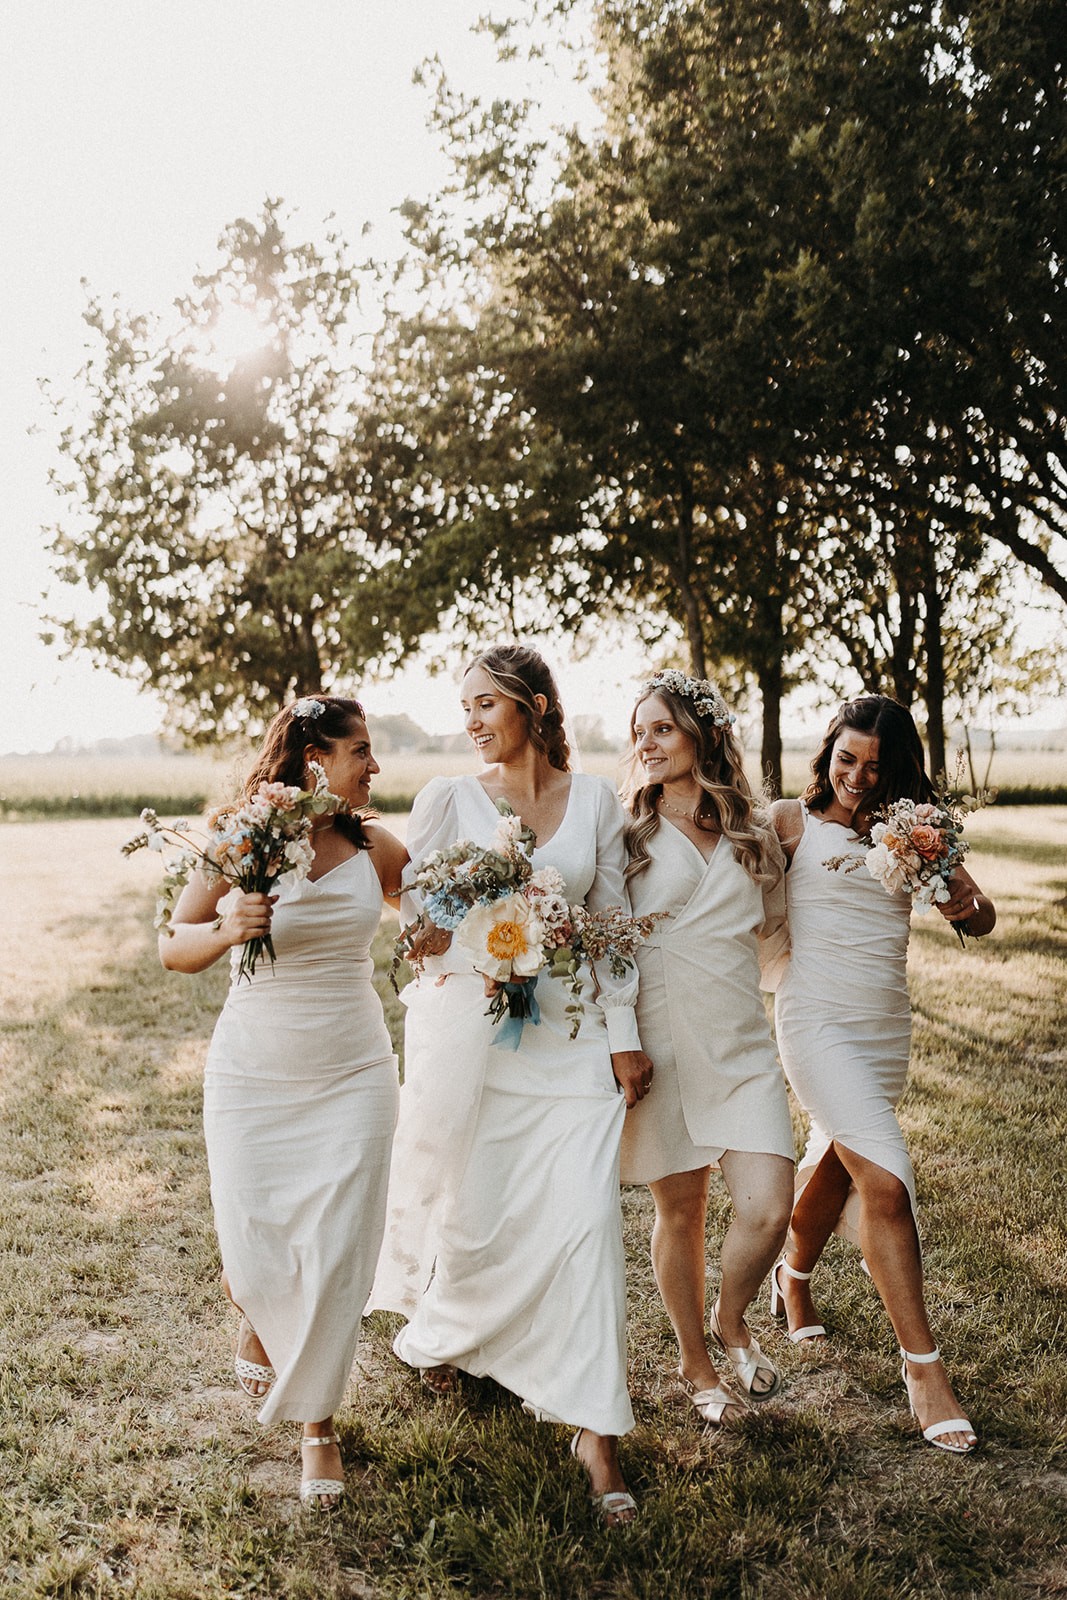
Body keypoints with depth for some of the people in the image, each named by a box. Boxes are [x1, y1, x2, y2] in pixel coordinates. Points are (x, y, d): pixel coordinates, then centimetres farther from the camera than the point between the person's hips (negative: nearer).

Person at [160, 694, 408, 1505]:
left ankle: (319, 1422, 22)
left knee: (334, 1257, 0)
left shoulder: (375, 848, -2)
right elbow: (174, 948, -4)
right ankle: (259, 1315, 43)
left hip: (352, 1074, 2)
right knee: (253, 1256, 4)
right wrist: (227, 930, -25)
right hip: (253, 1074, -1)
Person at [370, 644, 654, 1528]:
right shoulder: (449, 797, 1)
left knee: (584, 1214, -7)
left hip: (569, 1033, 1)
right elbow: (412, 916, 3)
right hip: (466, 1025, 0)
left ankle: (595, 1429, 2)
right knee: (469, 1207, 8)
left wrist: (625, 1034, 3)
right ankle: (441, 1334, 42)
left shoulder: (594, 798, 5)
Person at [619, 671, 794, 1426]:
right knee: (681, 1210, 8)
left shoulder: (754, 831, 8)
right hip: (659, 1043, -2)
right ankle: (695, 1362, 31)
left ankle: (733, 1320, 22)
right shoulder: (628, 832, 1)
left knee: (769, 1207, -10)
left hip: (740, 1044, 2)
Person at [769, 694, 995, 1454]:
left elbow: (982, 917, 1)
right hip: (819, 1019, -5)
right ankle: (923, 1366, -7)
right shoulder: (794, 821, -4)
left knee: (838, 1164, 19)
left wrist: (967, 905, -20)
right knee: (886, 1179, -15)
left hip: (888, 1025, 5)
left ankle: (795, 1278, 48)